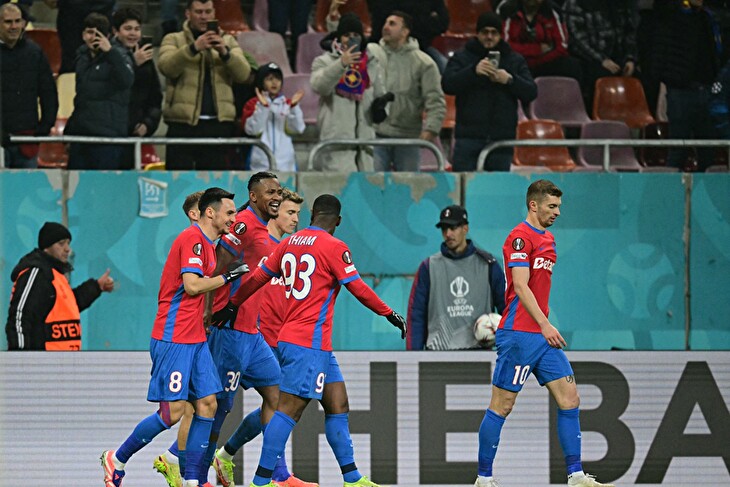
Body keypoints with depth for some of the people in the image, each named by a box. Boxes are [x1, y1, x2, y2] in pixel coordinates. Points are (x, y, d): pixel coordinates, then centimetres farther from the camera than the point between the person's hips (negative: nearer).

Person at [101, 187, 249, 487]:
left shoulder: (207, 243, 17)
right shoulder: (193, 239, -14)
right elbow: (191, 285, -22)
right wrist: (227, 277, -12)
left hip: (195, 339, 10)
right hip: (174, 339, -10)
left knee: (207, 403, 2)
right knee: (172, 412, -9)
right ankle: (117, 460, 7)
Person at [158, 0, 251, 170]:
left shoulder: (228, 42, 17)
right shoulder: (173, 40, 10)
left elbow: (243, 73, 3)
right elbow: (167, 67, -10)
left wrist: (224, 52, -15)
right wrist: (193, 48, -23)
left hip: (218, 124, 2)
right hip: (183, 124, -2)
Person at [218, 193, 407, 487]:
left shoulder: (289, 243, 11)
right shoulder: (333, 247, -9)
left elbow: (258, 277, 16)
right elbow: (358, 289, -9)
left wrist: (232, 305, 28)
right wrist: (390, 314, 0)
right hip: (310, 342, -8)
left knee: (337, 405, 11)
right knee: (289, 409, -10)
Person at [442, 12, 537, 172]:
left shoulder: (515, 61, 14)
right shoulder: (462, 58, 8)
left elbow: (531, 92, 6)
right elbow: (448, 84, -7)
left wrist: (510, 80, -11)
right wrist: (473, 71, -21)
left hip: (502, 139, 2)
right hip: (469, 136, -2)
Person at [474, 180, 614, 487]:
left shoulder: (548, 239, 17)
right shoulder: (521, 237, -11)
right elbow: (521, 286, -19)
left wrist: (546, 326, 20)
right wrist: (545, 325, -24)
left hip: (543, 335, 9)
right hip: (519, 334, -9)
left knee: (569, 398, 2)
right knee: (502, 405, -3)